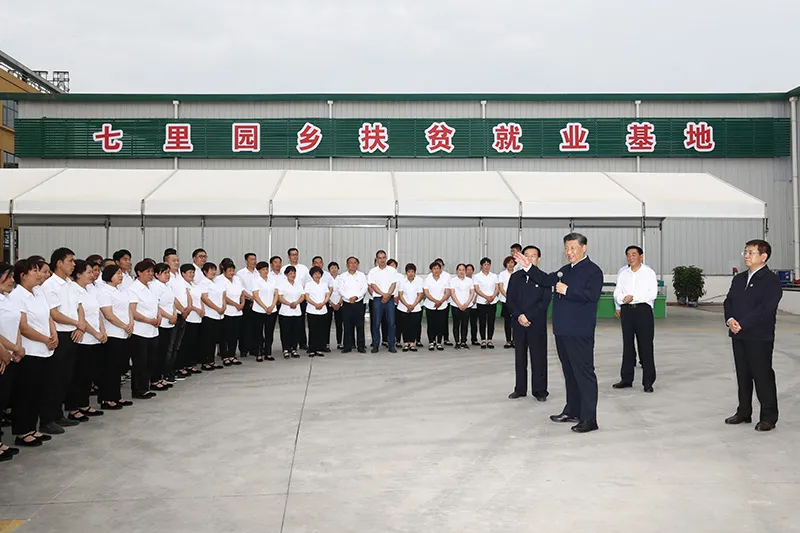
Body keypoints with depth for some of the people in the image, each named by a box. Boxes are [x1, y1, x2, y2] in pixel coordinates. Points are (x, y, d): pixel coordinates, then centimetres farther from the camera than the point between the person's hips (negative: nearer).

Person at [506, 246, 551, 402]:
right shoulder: (515, 277, 7)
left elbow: (545, 301, -9)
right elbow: (509, 300, 3)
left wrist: (528, 317, -15)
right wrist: (519, 316, -12)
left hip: (537, 323, -3)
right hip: (518, 323, 3)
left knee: (539, 357, 1)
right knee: (520, 357, 9)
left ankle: (540, 390, 11)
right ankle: (520, 389, 18)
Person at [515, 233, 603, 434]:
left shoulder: (593, 270, -8)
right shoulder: (565, 270, 18)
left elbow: (592, 295, -22)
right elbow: (547, 280, 27)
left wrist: (567, 290, -20)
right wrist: (528, 266, 17)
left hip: (580, 332, -9)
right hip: (563, 330, 9)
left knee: (584, 373, -6)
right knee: (569, 372, 17)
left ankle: (589, 419, -1)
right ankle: (572, 411, 29)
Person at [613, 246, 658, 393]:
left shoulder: (649, 273, 2)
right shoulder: (623, 274, 13)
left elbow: (652, 293, -8)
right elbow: (617, 294, 6)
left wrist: (633, 297, -14)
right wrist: (623, 298, -16)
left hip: (643, 309, -4)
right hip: (626, 310, 4)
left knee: (646, 345, -3)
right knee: (627, 345, 8)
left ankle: (648, 381, 3)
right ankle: (626, 378, 15)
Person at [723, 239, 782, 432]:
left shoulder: (771, 281, -9)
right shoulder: (738, 279, 14)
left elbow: (765, 308, -18)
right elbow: (728, 302, 10)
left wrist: (742, 324, -19)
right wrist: (730, 320, -9)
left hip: (760, 337, -7)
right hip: (738, 336, 7)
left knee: (763, 376, 0)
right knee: (743, 375, 13)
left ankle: (768, 417, 10)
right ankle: (743, 412, 24)